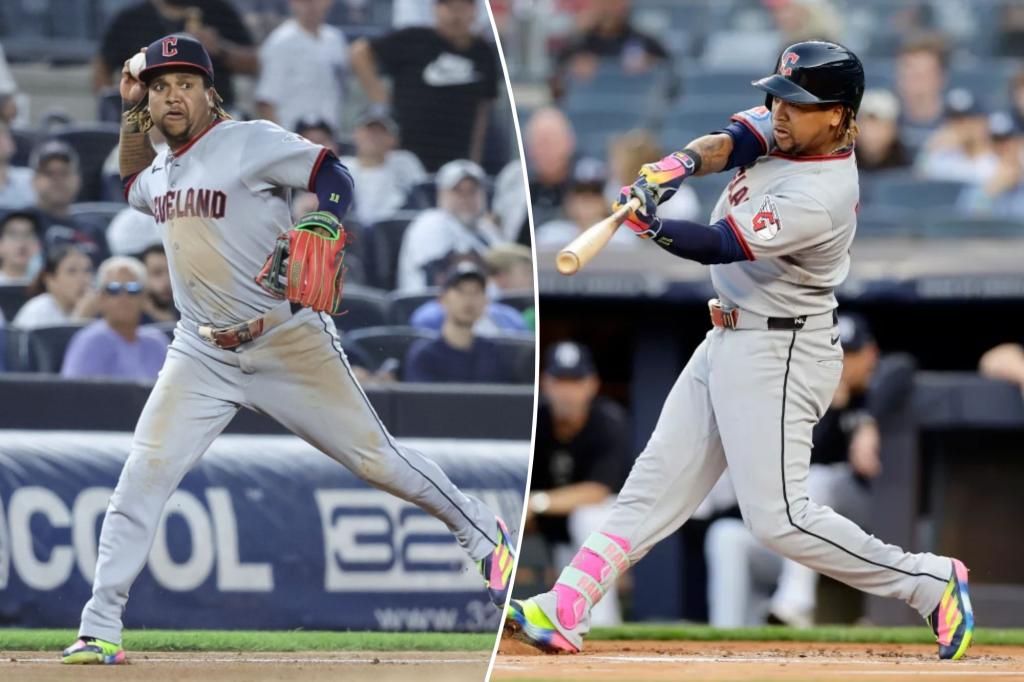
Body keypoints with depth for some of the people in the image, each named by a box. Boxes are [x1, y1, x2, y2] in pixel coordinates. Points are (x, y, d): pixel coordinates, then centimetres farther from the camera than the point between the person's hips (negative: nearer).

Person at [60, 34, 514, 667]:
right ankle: (100, 631, -8)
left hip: (289, 343, -5)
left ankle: (484, 535, 22)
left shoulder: (251, 141, -10)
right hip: (202, 354, 5)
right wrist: (132, 112, 19)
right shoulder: (160, 168, 10)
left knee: (376, 457, 0)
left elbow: (336, 179, -12)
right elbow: (136, 185, 35)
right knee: (143, 476, -9)